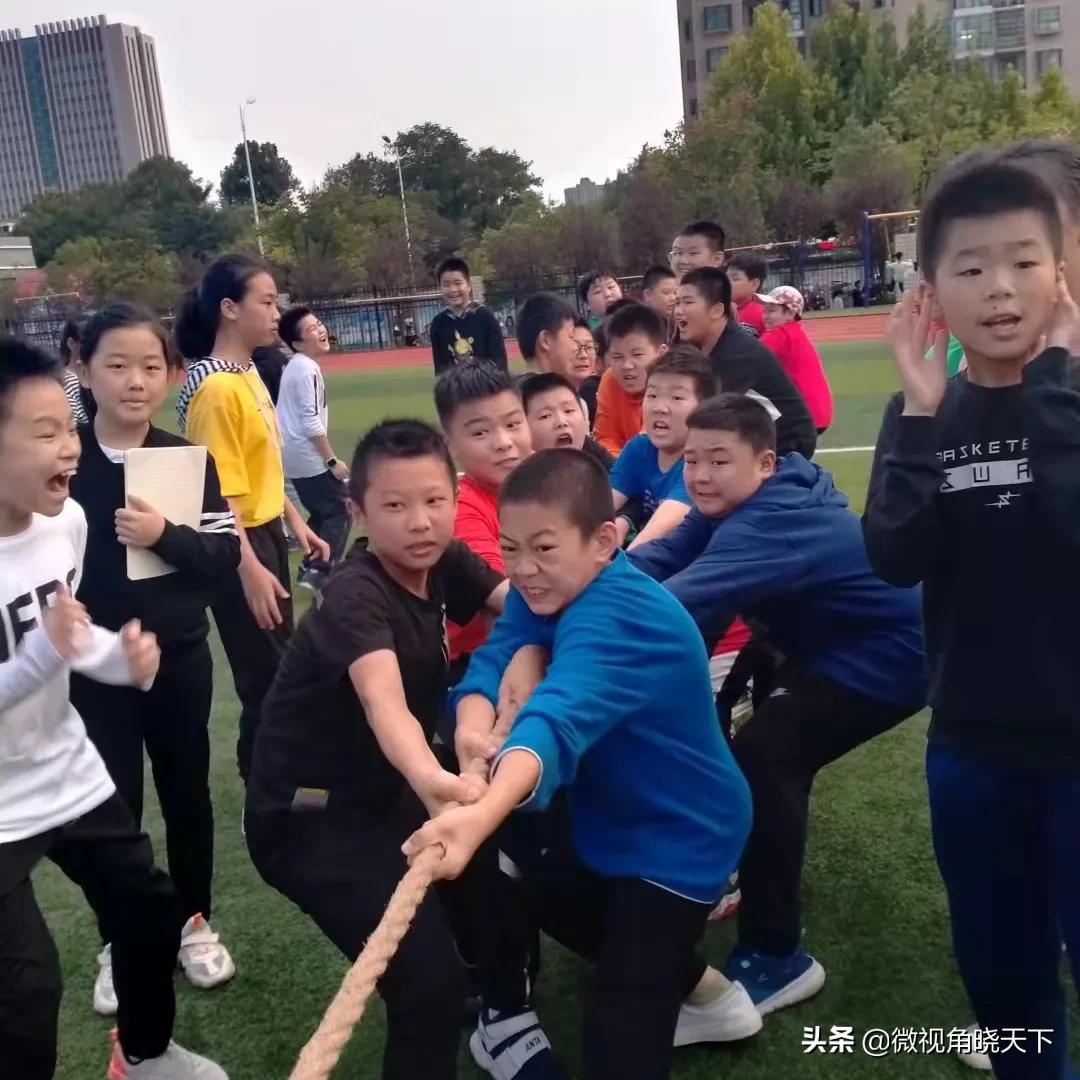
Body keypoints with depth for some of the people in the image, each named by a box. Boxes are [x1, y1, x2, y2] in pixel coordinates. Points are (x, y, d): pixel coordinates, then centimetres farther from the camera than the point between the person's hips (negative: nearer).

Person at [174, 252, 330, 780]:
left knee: (281, 666, 19)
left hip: (267, 532, 9)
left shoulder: (249, 374, 8)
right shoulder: (215, 387, -20)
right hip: (239, 545, -9)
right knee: (265, 678, 2)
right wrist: (250, 570, -24)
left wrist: (296, 523, 17)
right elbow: (218, 492, -22)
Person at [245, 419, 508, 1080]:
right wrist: (429, 779, -65)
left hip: (386, 793, 8)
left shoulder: (445, 562, -5)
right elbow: (383, 701, -45)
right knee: (431, 978, -18)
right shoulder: (356, 596, -28)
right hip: (309, 817, -8)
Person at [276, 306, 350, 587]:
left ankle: (309, 567, 24)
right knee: (339, 511, -3)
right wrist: (333, 460, -17)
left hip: (296, 455, 10)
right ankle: (320, 571, -6)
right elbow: (311, 422, -22)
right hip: (309, 456, -10)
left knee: (321, 511, 20)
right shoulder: (307, 369, -17)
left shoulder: (296, 366, 13)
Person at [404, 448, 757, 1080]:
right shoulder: (545, 591, -6)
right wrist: (473, 728, -41)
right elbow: (491, 664, -18)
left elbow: (557, 722, -50)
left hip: (678, 837, -8)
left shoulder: (616, 618, -33)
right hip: (609, 819, 9)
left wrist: (483, 816, -67)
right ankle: (695, 986, 38)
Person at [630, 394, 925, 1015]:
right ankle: (763, 879, 40)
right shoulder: (740, 503, -4)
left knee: (761, 758, -19)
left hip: (889, 655, -10)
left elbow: (676, 605, -46)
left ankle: (778, 958, -7)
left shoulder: (771, 524, -33)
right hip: (834, 646, 11)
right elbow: (659, 560, -15)